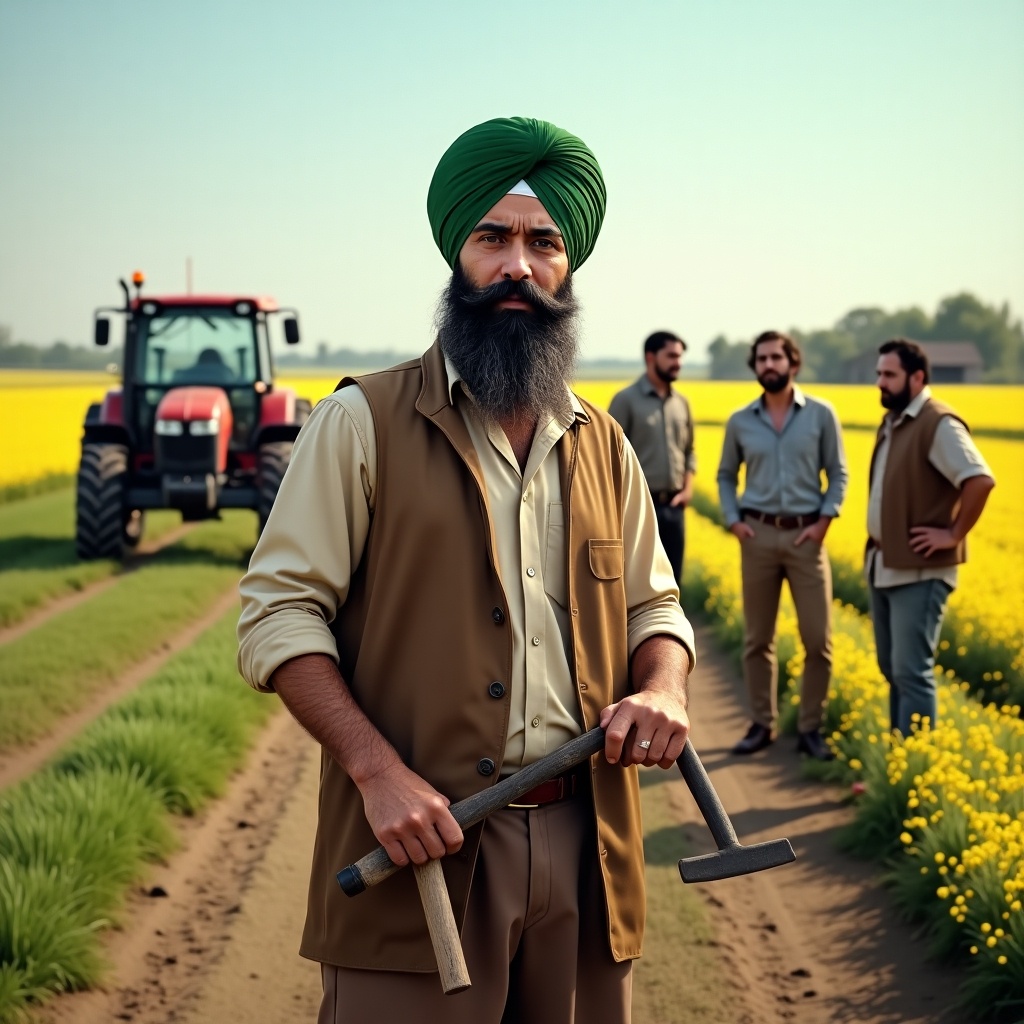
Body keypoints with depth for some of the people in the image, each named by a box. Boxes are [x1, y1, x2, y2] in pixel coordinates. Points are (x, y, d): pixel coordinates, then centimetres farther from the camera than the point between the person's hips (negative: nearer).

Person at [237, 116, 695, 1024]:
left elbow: (653, 605, 21)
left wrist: (662, 690, -4)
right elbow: (278, 613, -5)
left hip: (582, 848, 4)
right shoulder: (363, 423, -2)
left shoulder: (603, 447, 12)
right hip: (419, 846, -4)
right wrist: (377, 768, -18)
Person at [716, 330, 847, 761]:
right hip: (758, 534, 2)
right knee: (757, 638, 6)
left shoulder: (821, 414, 0)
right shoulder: (740, 421, 5)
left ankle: (810, 728, 9)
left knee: (817, 640, -2)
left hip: (806, 536, -1)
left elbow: (838, 474, 3)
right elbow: (726, 476, 15)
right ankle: (762, 724, 17)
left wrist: (824, 520, -9)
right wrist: (732, 519, 1)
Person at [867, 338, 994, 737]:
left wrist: (954, 535, -20)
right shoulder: (891, 422, 14)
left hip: (919, 571, -9)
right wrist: (876, 553, 15)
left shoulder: (938, 424, -16)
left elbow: (981, 480, -27)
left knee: (911, 671, -8)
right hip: (883, 568, 9)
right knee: (891, 667, 15)